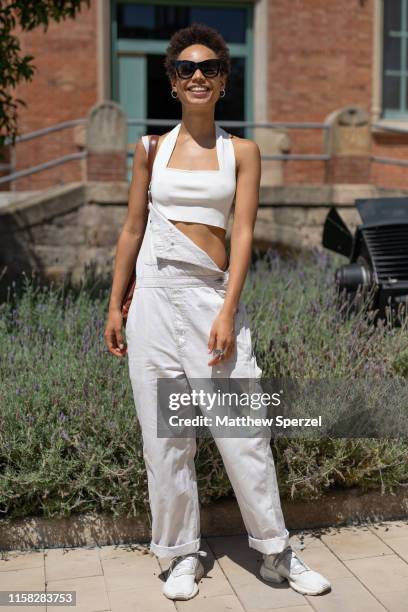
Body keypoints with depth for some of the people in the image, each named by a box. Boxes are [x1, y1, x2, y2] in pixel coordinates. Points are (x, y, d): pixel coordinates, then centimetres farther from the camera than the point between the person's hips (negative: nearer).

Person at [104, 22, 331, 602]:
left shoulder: (242, 151, 7)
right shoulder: (151, 148, 10)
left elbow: (244, 233, -1)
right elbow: (133, 229, 12)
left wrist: (227, 314, -11)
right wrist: (115, 307, 8)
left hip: (215, 296, -1)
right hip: (156, 298, 2)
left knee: (244, 433, -1)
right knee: (165, 435, 6)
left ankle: (276, 553, 18)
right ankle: (183, 555, 22)